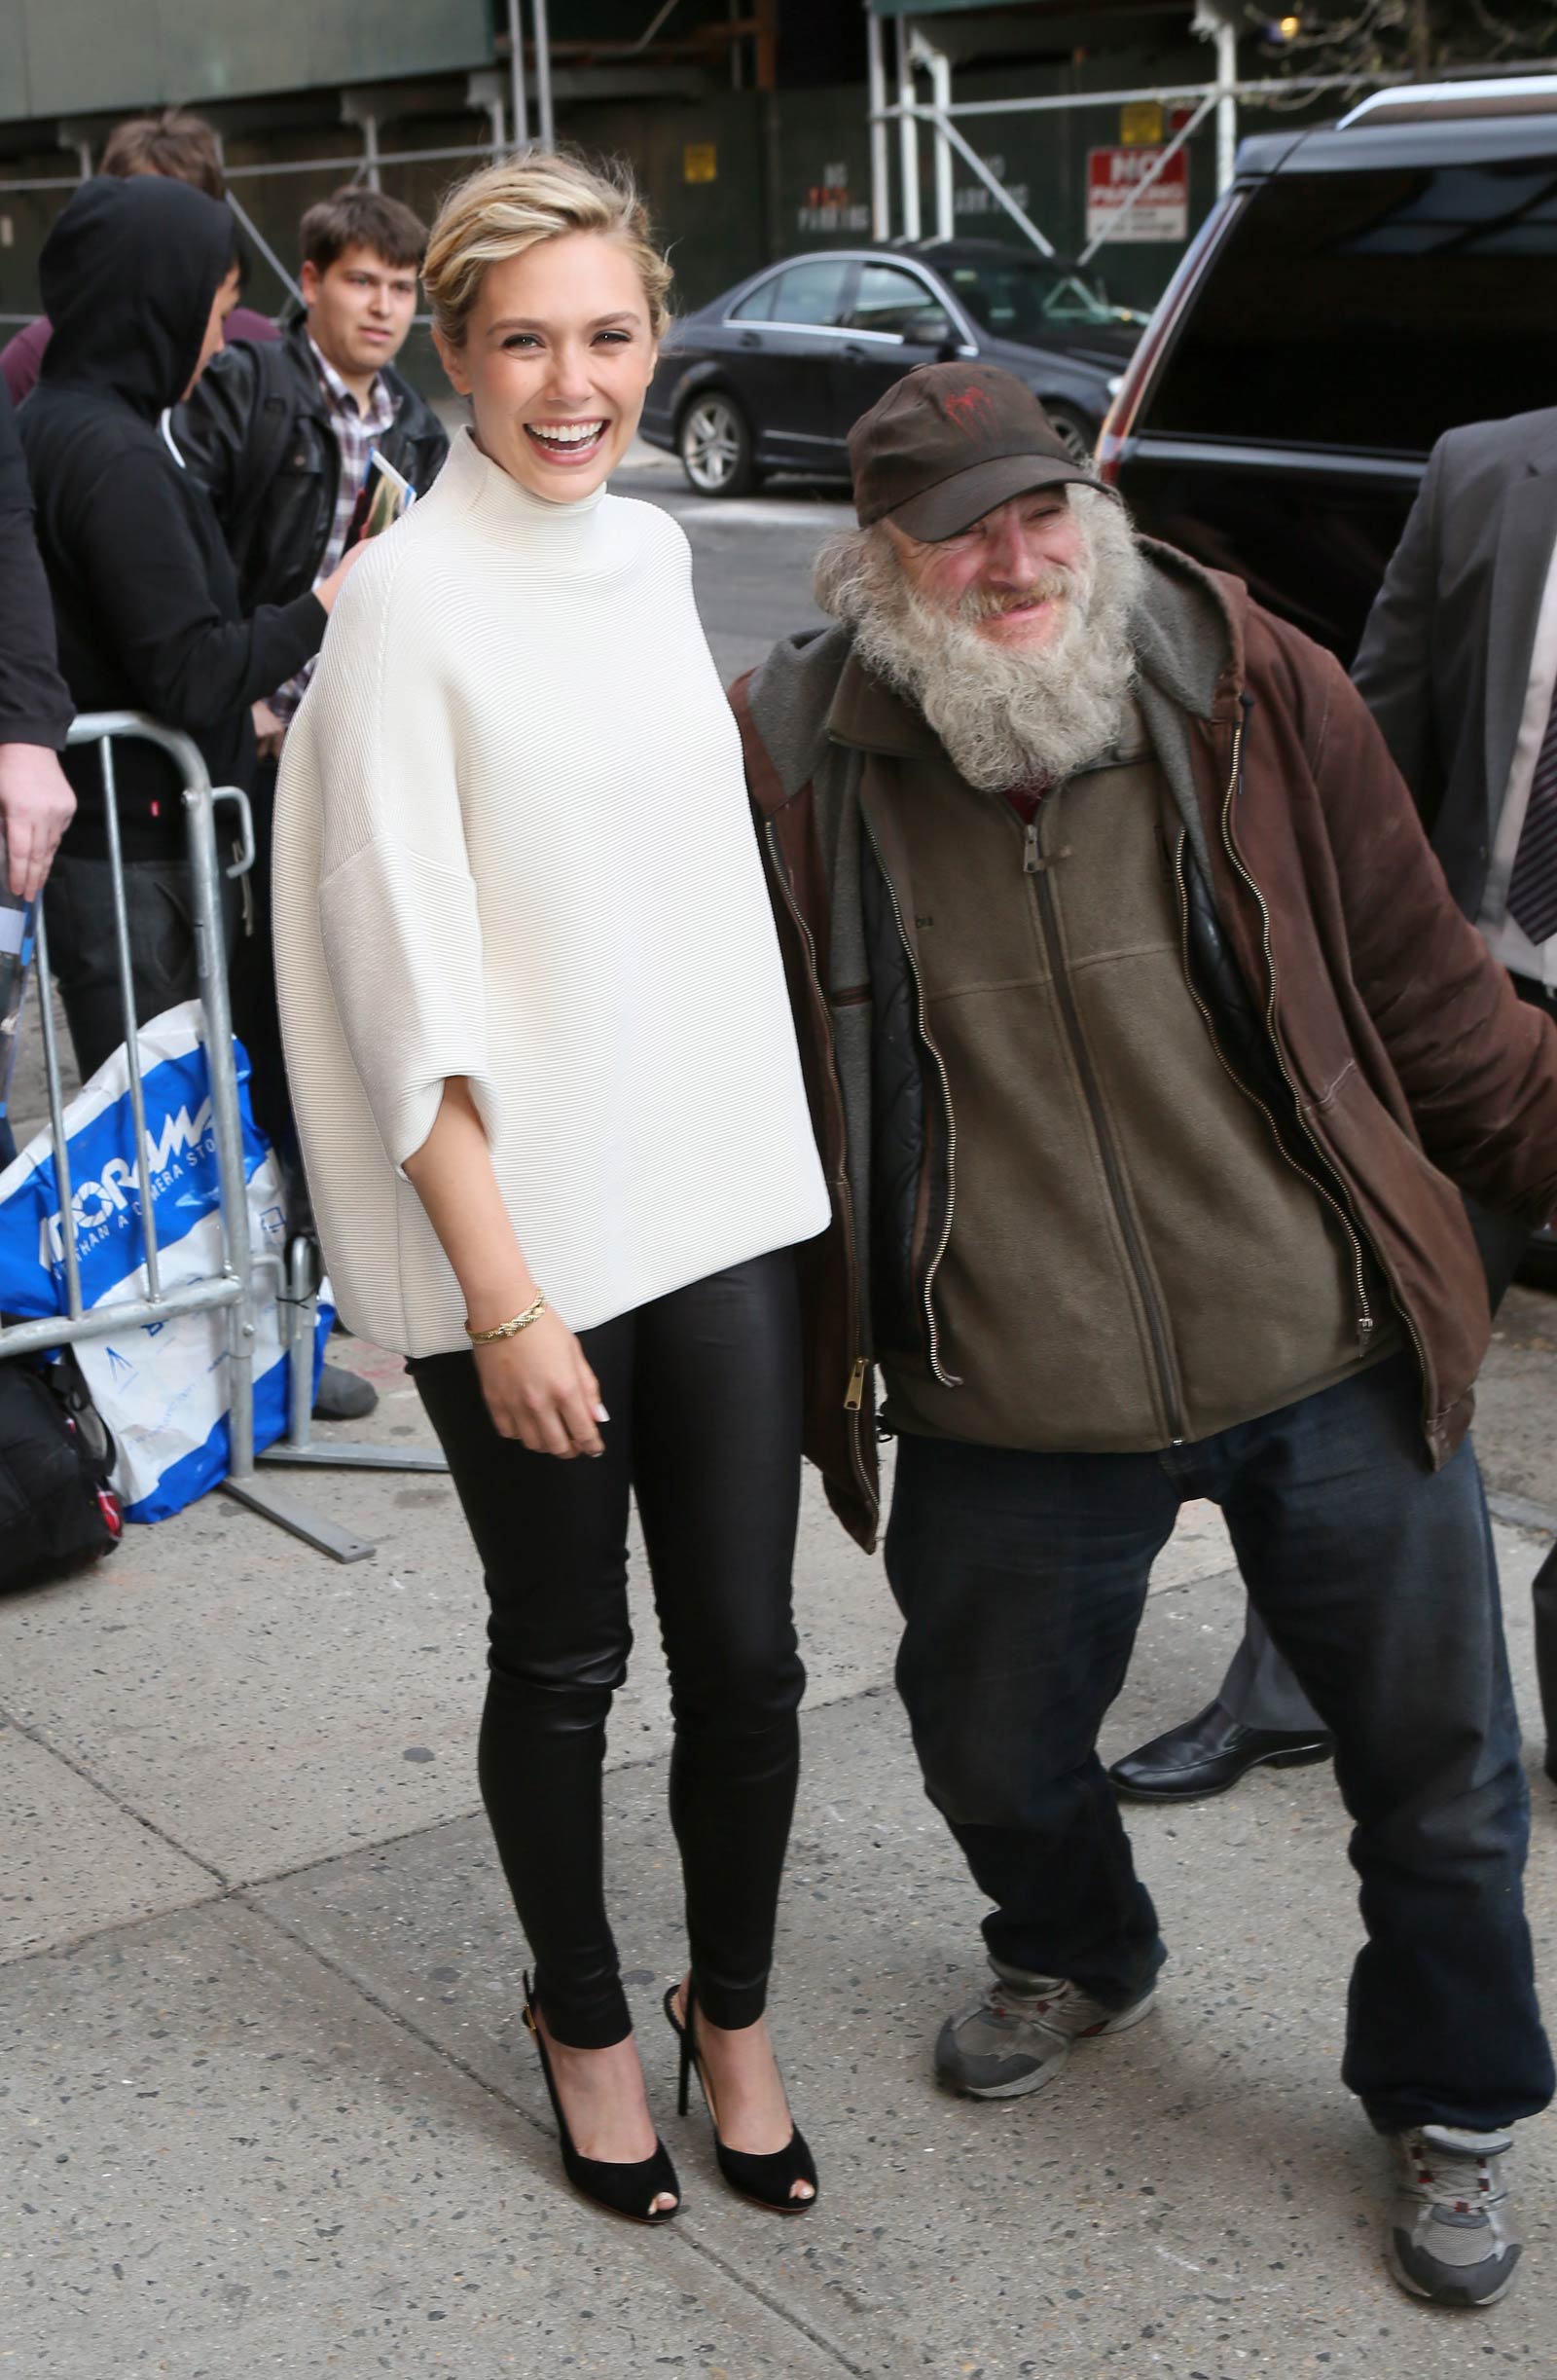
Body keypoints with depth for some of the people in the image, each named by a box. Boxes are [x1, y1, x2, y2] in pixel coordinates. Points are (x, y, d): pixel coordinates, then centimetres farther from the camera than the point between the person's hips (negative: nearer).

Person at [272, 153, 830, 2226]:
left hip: (718, 1196, 5)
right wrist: (502, 1298, -16)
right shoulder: (412, 601, -13)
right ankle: (584, 2022, 34)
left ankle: (733, 2014, 32)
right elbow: (409, 985, -14)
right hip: (521, 1234, -5)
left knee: (747, 1655, 9)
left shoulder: (655, 551, 7)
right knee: (564, 1663, 11)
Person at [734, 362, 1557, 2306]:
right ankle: (1076, 1957, 55)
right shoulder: (798, 761, -7)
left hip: (1334, 1361, 0)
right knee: (991, 1746, 20)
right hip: (1013, 1406, 1)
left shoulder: (1252, 693, -7)